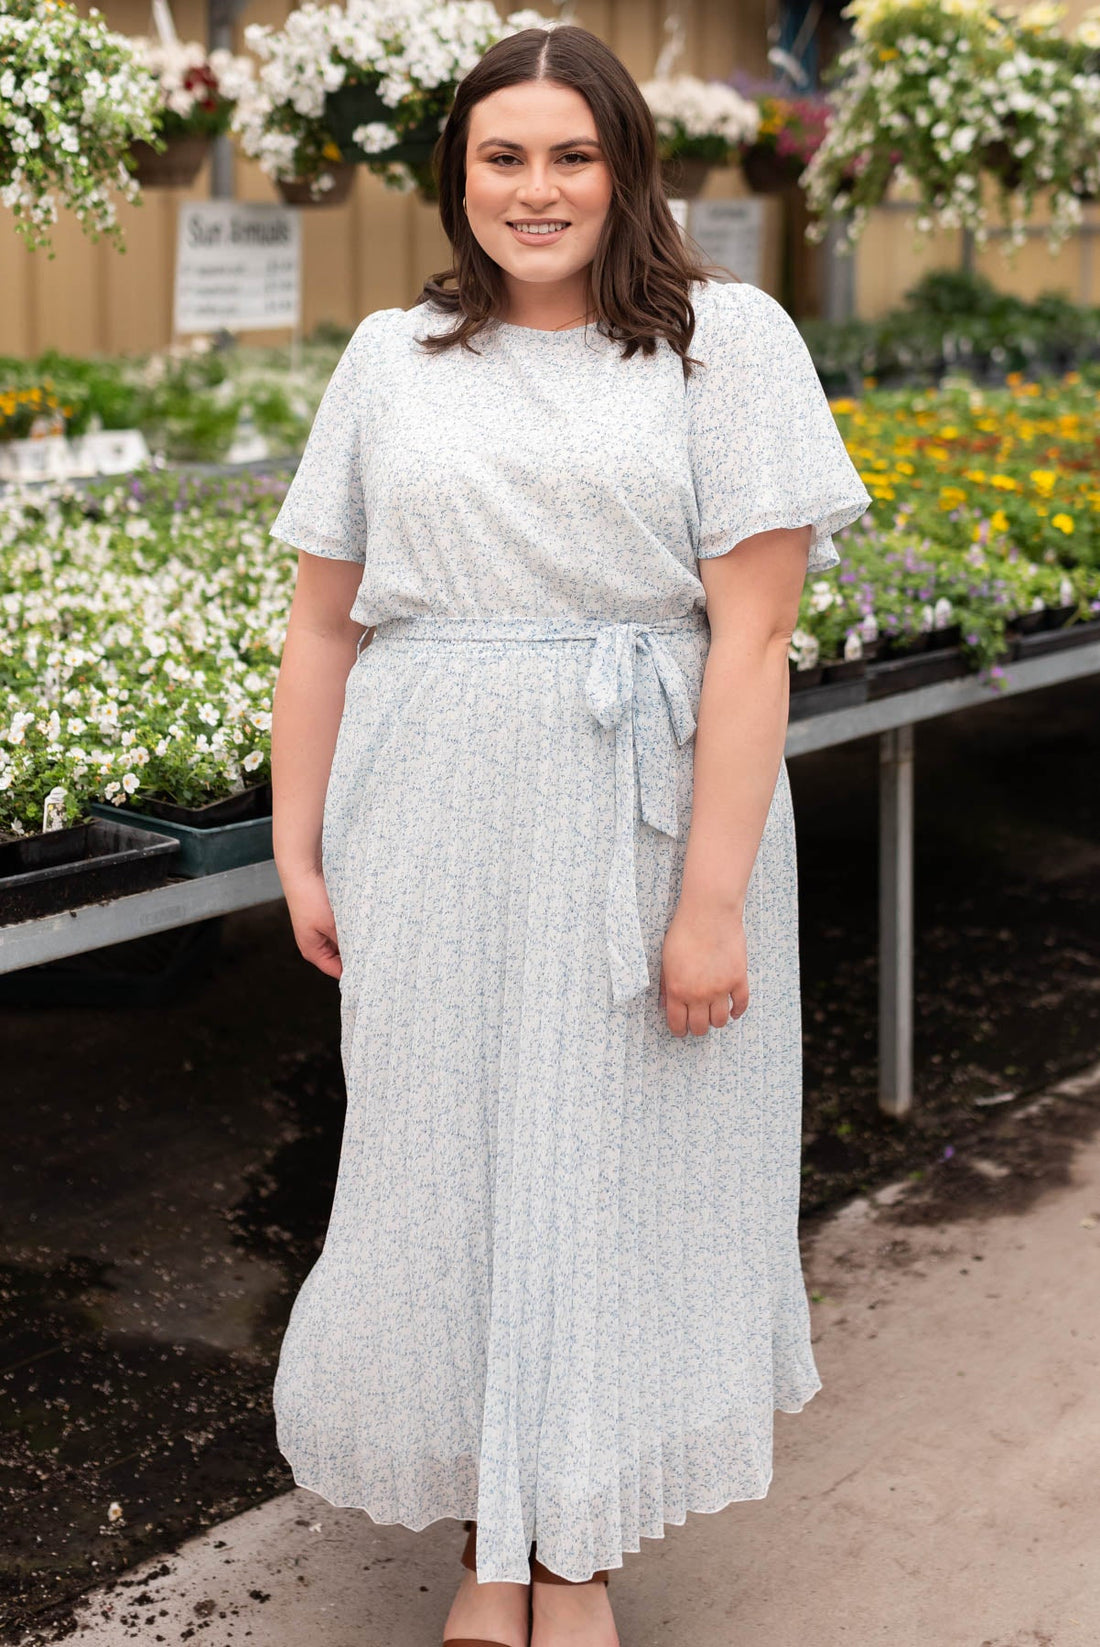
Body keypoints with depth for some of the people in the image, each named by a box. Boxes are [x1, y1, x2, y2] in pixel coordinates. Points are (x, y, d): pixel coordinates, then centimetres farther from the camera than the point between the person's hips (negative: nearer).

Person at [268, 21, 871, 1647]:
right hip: (434, 836, 3)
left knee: (619, 1171, 7)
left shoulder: (729, 342, -2)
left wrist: (712, 901, -14)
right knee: (448, 1164, 7)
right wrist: (299, 853, 8)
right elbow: (323, 625, 11)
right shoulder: (393, 356, 9)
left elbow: (751, 638, -9)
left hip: (637, 826, -2)